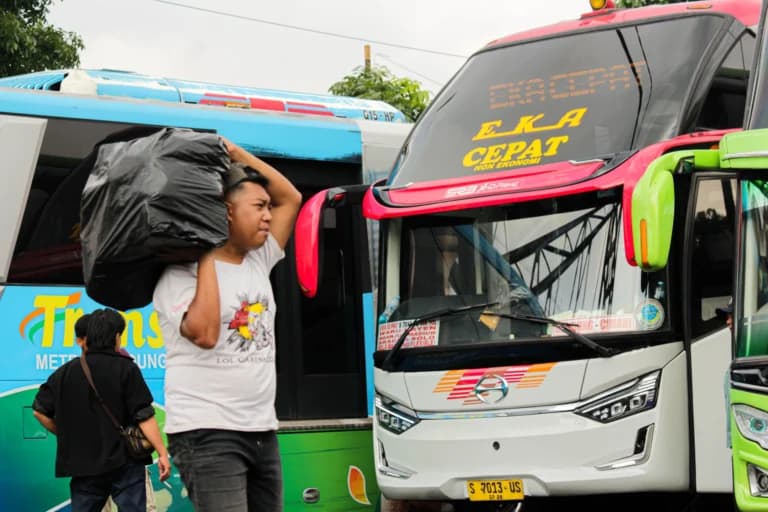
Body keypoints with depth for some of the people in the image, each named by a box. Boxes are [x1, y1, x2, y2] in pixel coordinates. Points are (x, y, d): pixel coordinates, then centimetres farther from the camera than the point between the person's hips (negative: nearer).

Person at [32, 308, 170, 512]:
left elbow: (40, 411, 9)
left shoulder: (66, 372, 7)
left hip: (83, 464, 4)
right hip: (124, 462, -4)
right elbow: (144, 415, -10)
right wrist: (162, 453, -8)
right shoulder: (125, 369, -5)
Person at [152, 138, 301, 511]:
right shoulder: (181, 274, -8)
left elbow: (291, 197, 18)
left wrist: (233, 151, 8)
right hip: (207, 435, -8)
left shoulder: (259, 262, 13)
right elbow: (205, 333, -24)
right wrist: (206, 256, -15)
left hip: (263, 433, 8)